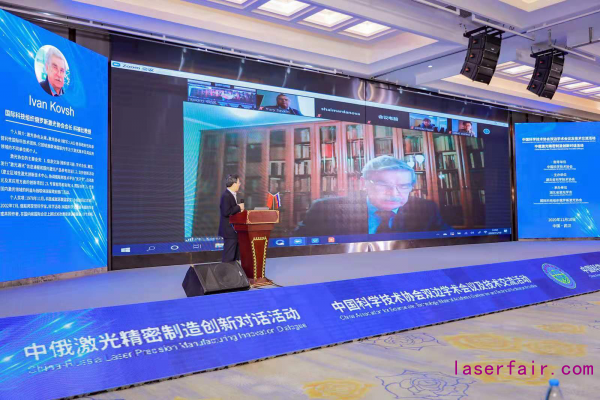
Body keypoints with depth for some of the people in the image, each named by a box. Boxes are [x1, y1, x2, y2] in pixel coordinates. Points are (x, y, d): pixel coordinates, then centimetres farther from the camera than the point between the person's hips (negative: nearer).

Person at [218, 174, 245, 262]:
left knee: (235, 255, 18)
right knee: (229, 257, -5)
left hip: (233, 229, 10)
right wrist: (238, 207, -16)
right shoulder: (226, 196, -18)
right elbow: (226, 212, -26)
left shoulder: (232, 195, 13)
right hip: (229, 230, -10)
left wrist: (239, 209, 5)